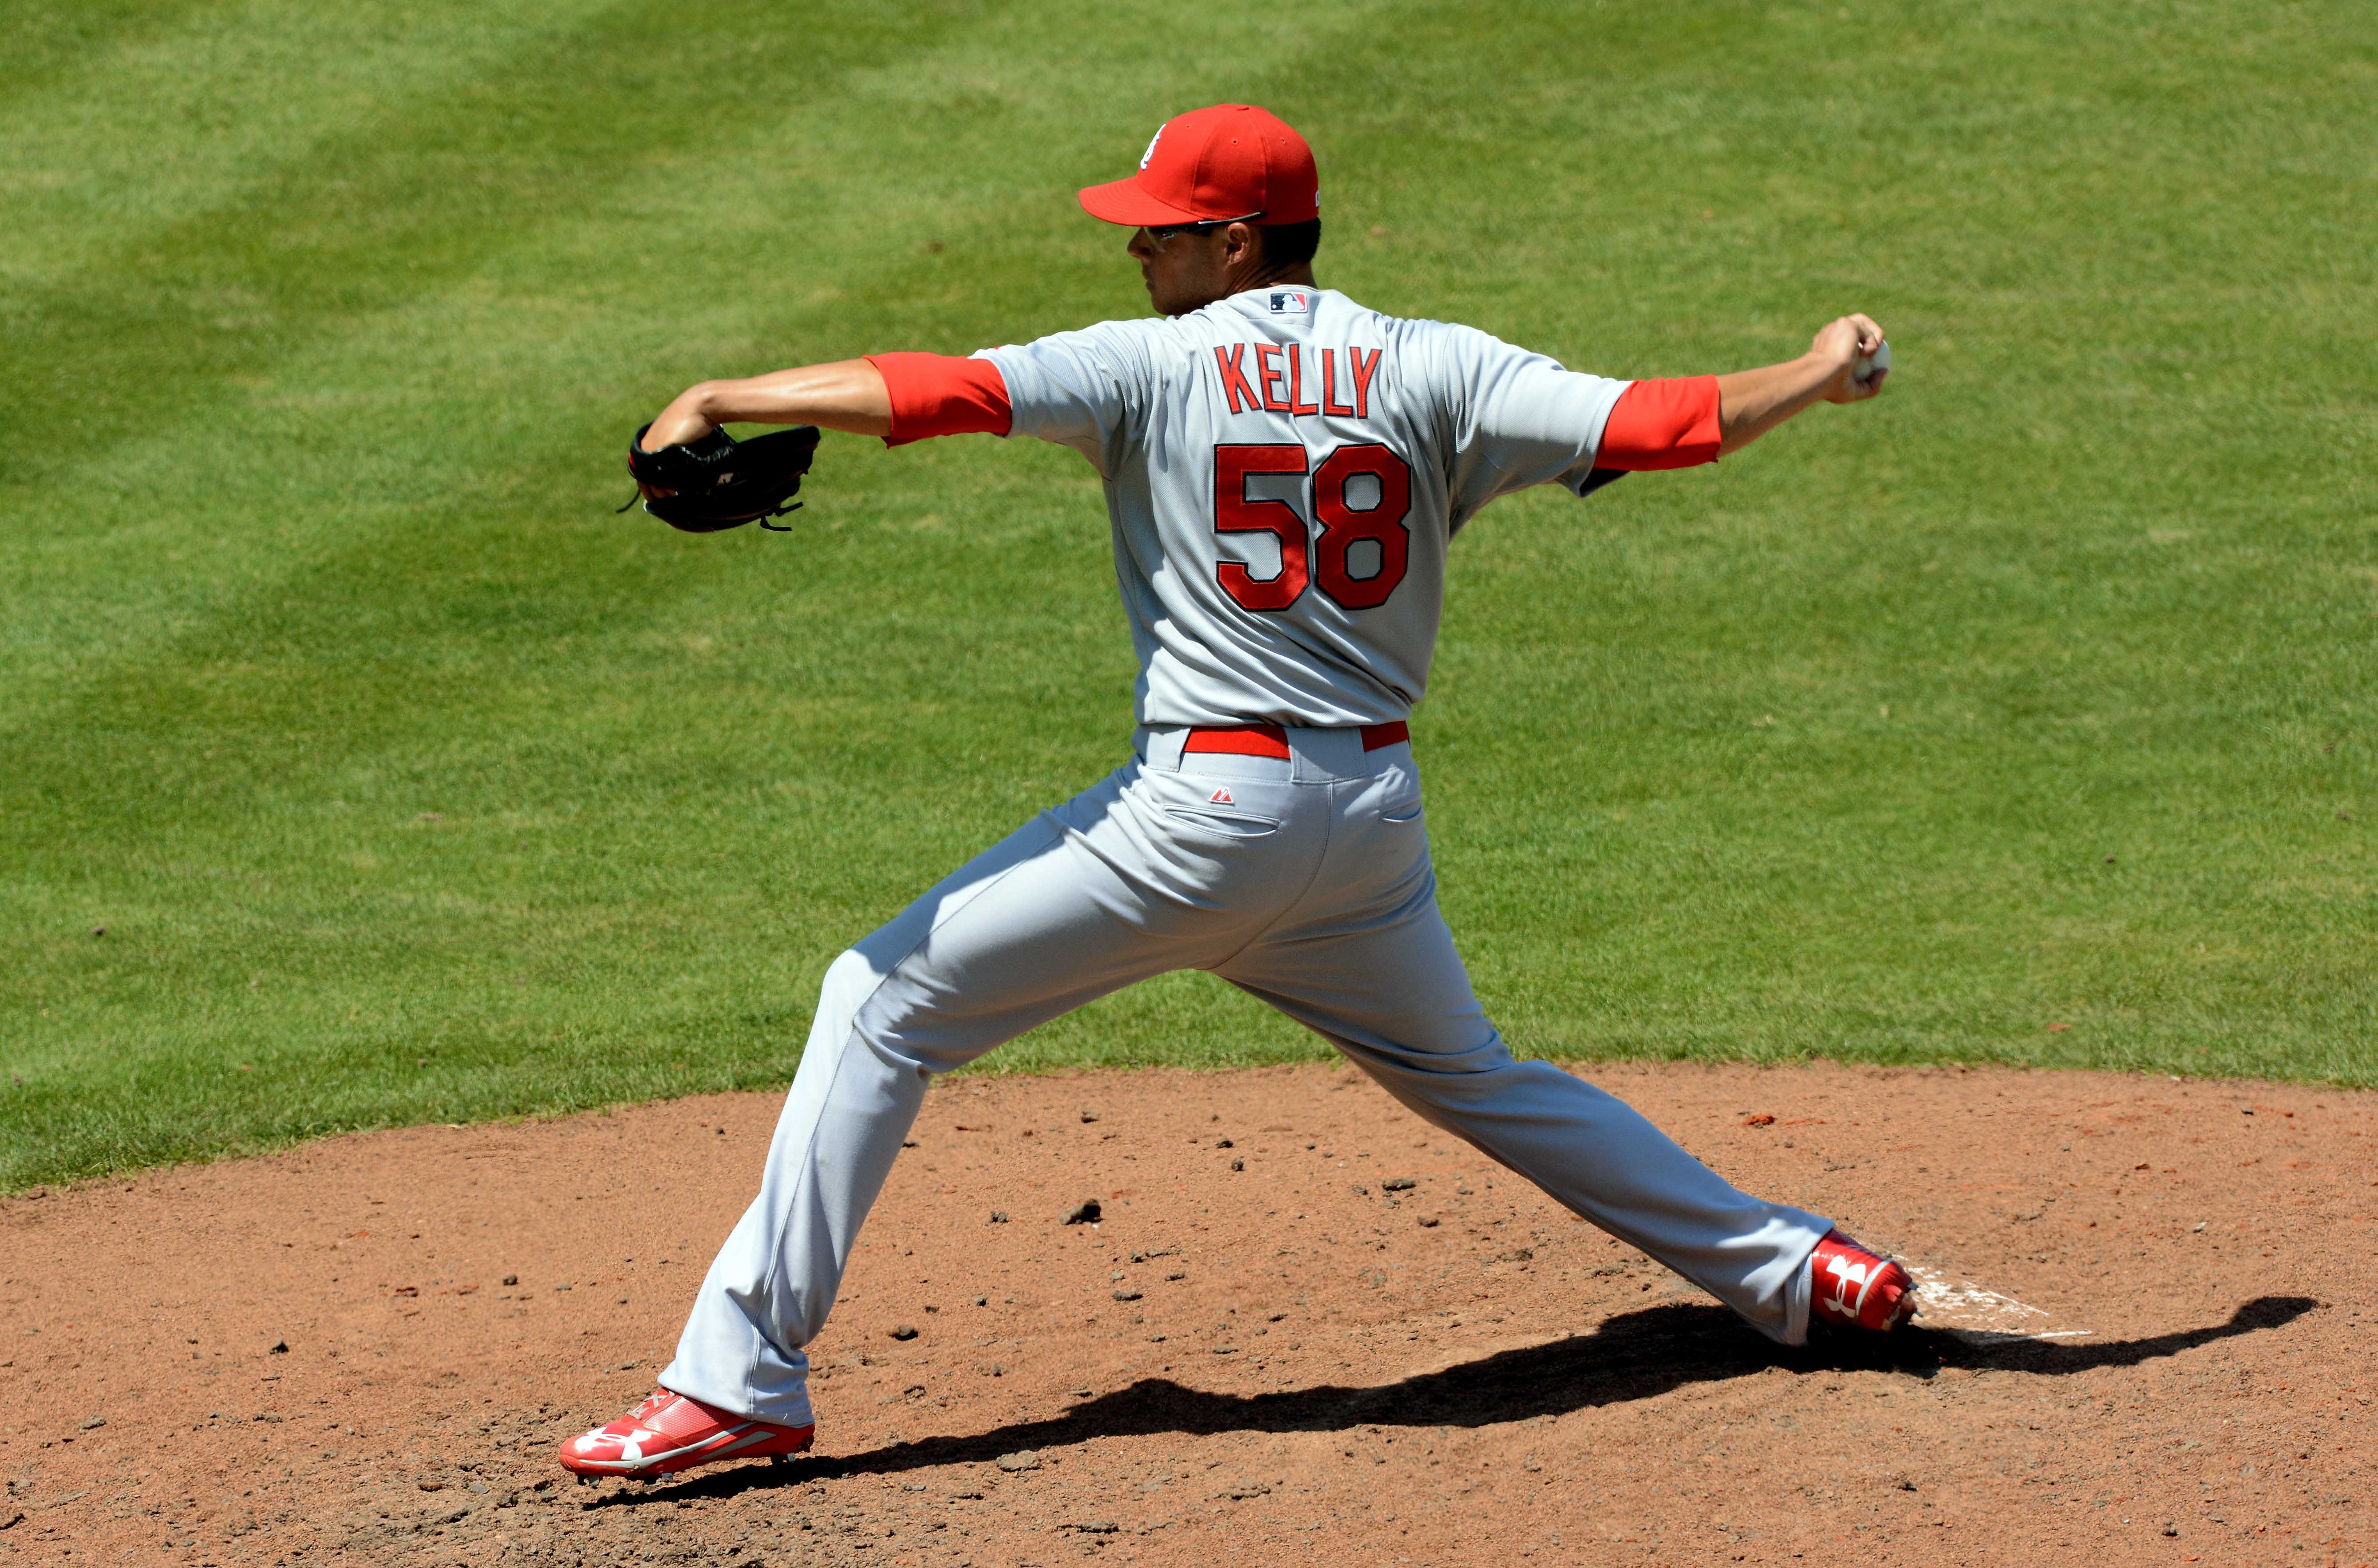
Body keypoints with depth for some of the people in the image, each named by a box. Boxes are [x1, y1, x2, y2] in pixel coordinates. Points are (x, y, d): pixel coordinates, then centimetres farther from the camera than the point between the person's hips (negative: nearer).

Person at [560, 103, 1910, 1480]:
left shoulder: (1152, 367, -4)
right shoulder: (1433, 372, 5)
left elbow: (931, 393, -15)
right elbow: (1654, 425, -2)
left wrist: (719, 404, -11)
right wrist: (1818, 377, 13)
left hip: (1209, 805, -5)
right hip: (1377, 817, 5)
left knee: (882, 1005, 2)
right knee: (1473, 1080, 28)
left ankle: (744, 1380, -5)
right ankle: (1796, 1272, 29)